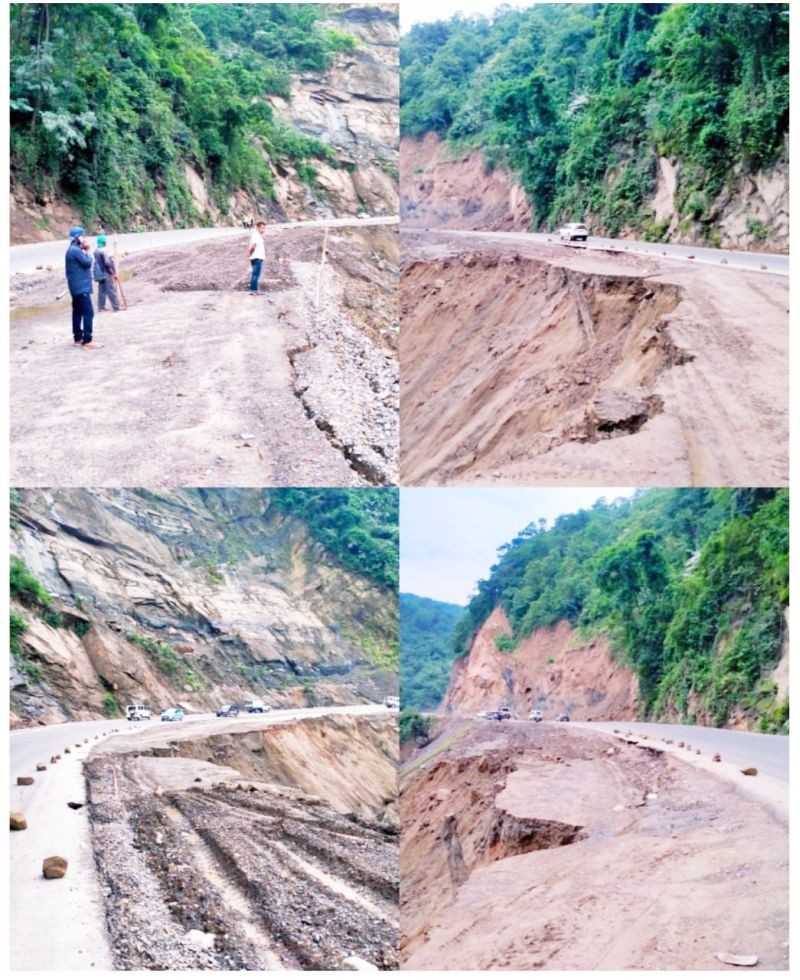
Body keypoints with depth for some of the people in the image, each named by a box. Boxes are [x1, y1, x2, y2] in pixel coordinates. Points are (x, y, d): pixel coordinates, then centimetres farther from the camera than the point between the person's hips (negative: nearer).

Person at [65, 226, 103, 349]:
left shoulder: (72, 250, 15)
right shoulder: (76, 250, -18)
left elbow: (83, 263, 16)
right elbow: (87, 262, -18)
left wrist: (84, 251, 4)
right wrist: (87, 252, -2)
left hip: (76, 287, 11)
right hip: (81, 287, -11)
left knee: (78, 312, 13)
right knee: (88, 312, -12)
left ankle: (78, 338, 18)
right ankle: (87, 340, -14)